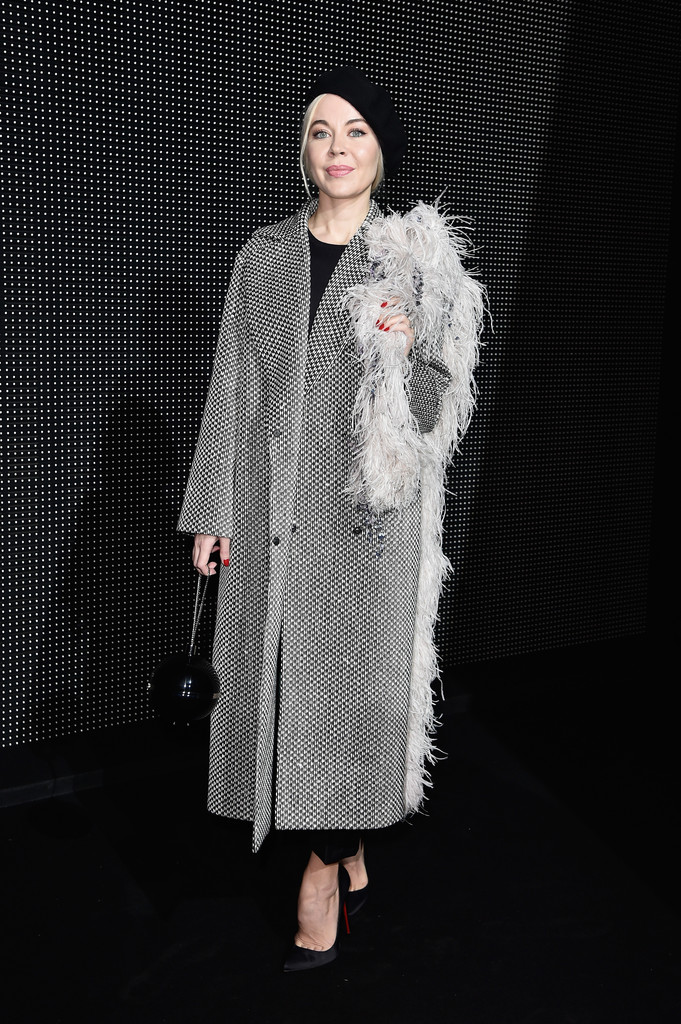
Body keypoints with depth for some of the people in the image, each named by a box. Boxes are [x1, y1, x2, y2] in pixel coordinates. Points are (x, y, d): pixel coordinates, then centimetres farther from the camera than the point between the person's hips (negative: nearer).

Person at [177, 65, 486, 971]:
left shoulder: (414, 261, 4)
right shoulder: (264, 256, 10)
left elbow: (440, 407, 4)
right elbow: (233, 389, 9)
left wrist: (408, 355, -17)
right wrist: (212, 512, 4)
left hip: (368, 508, -2)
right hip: (273, 506, 3)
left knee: (353, 683, -1)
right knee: (282, 681, 6)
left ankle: (326, 870, 18)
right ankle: (352, 865, 25)